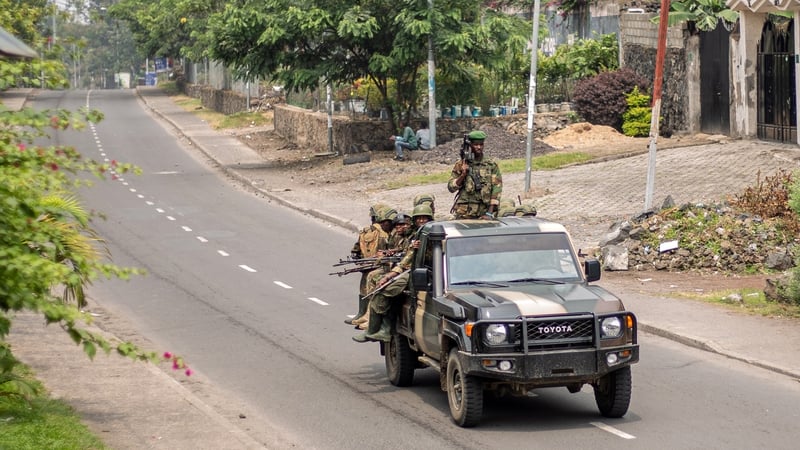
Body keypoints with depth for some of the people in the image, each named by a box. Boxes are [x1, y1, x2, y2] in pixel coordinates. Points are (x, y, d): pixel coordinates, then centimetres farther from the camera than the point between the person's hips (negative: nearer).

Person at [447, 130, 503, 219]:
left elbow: (497, 188, 0)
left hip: (483, 213, 0)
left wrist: (490, 213, -9)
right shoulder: (461, 165, 8)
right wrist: (463, 175, -10)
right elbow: (451, 187, 7)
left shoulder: (492, 165, 6)